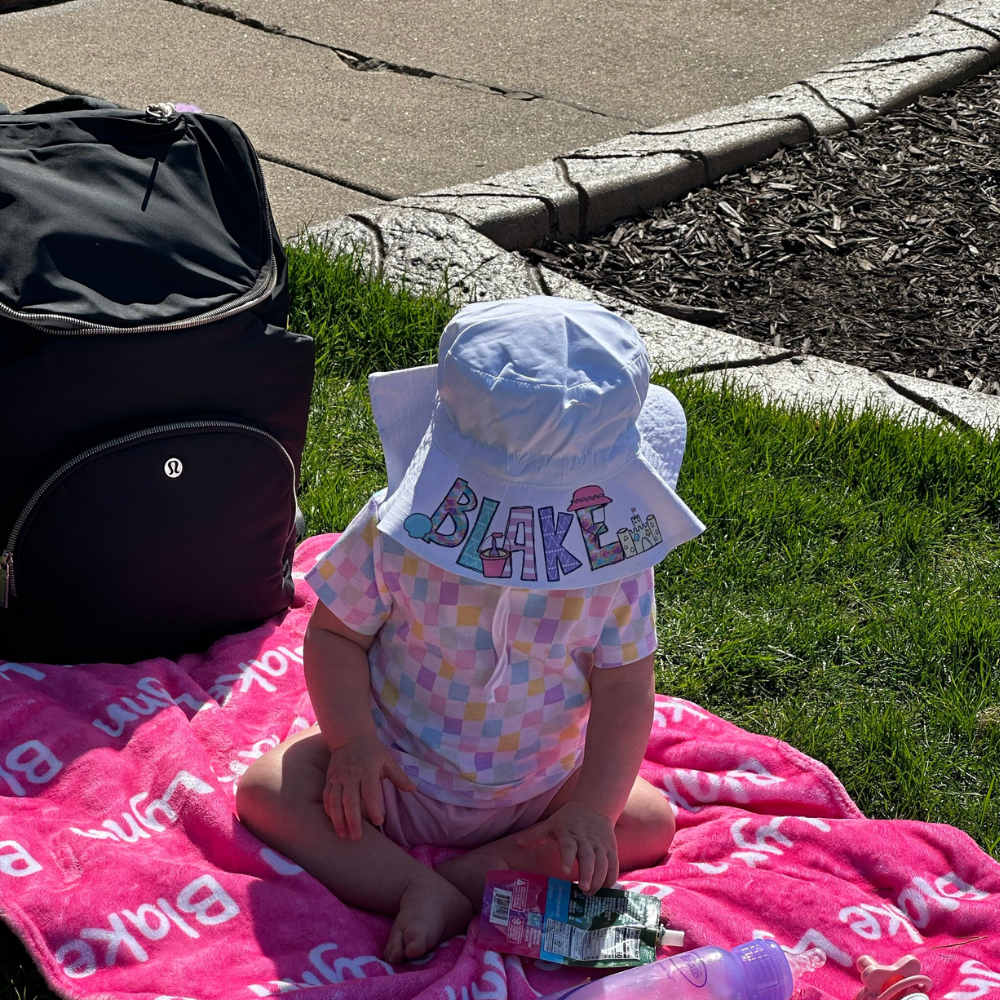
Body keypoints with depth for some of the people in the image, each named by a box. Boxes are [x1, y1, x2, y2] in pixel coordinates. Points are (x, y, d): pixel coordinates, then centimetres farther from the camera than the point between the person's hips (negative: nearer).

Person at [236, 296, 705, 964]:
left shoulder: (612, 556, -19)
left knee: (652, 819, -15)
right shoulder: (396, 533, -21)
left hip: (536, 794, 1)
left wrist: (591, 809, -23)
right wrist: (352, 740, -23)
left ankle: (472, 871, -19)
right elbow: (335, 635, -8)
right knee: (267, 789, -20)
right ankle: (426, 893, -27)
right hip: (394, 780, -1)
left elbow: (625, 690, -13)